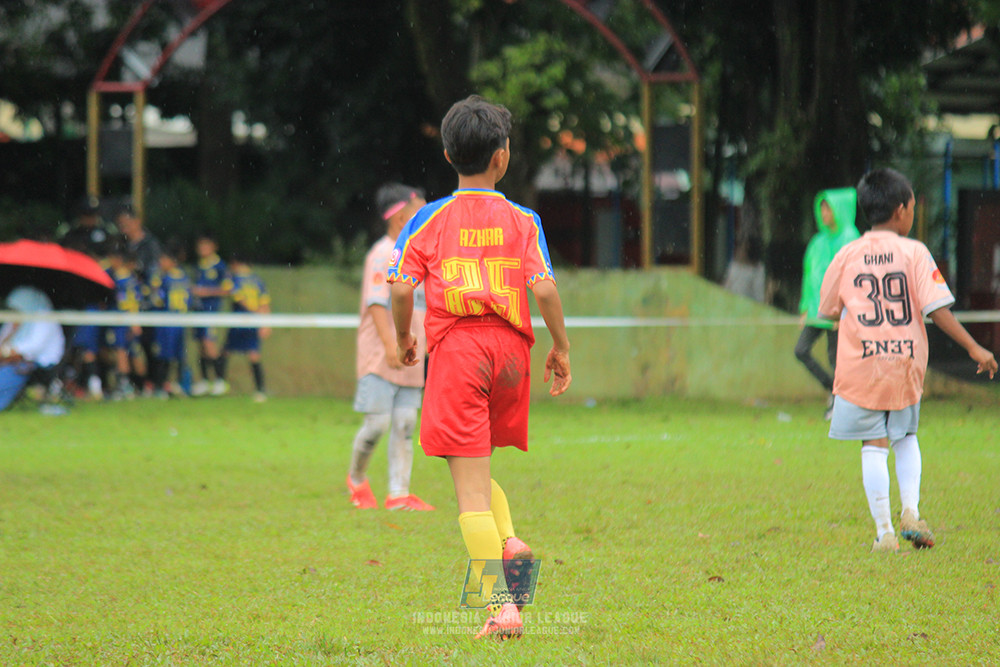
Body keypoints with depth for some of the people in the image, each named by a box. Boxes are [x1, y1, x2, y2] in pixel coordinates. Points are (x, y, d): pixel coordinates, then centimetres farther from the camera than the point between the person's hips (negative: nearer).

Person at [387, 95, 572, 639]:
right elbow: (544, 288, -6)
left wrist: (403, 338, 14)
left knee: (470, 487, -4)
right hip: (510, 348, 3)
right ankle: (507, 540, -1)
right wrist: (561, 347, 6)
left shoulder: (430, 220, 2)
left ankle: (502, 606, -11)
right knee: (478, 464, 25)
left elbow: (401, 288, -4)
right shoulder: (522, 221, 3)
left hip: (456, 349, -2)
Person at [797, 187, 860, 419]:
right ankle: (833, 390, 13)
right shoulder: (819, 241, 12)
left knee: (834, 356, -2)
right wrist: (806, 308, 15)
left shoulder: (849, 239, -9)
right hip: (818, 309, 7)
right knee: (801, 350, -3)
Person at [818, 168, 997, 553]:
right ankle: (911, 511, 5)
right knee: (906, 437, 21)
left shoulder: (847, 257, 0)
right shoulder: (914, 253, -5)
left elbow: (828, 310, 9)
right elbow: (938, 310, -10)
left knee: (874, 446, 4)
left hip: (860, 365, 0)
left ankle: (884, 532, 0)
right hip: (906, 363, 0)